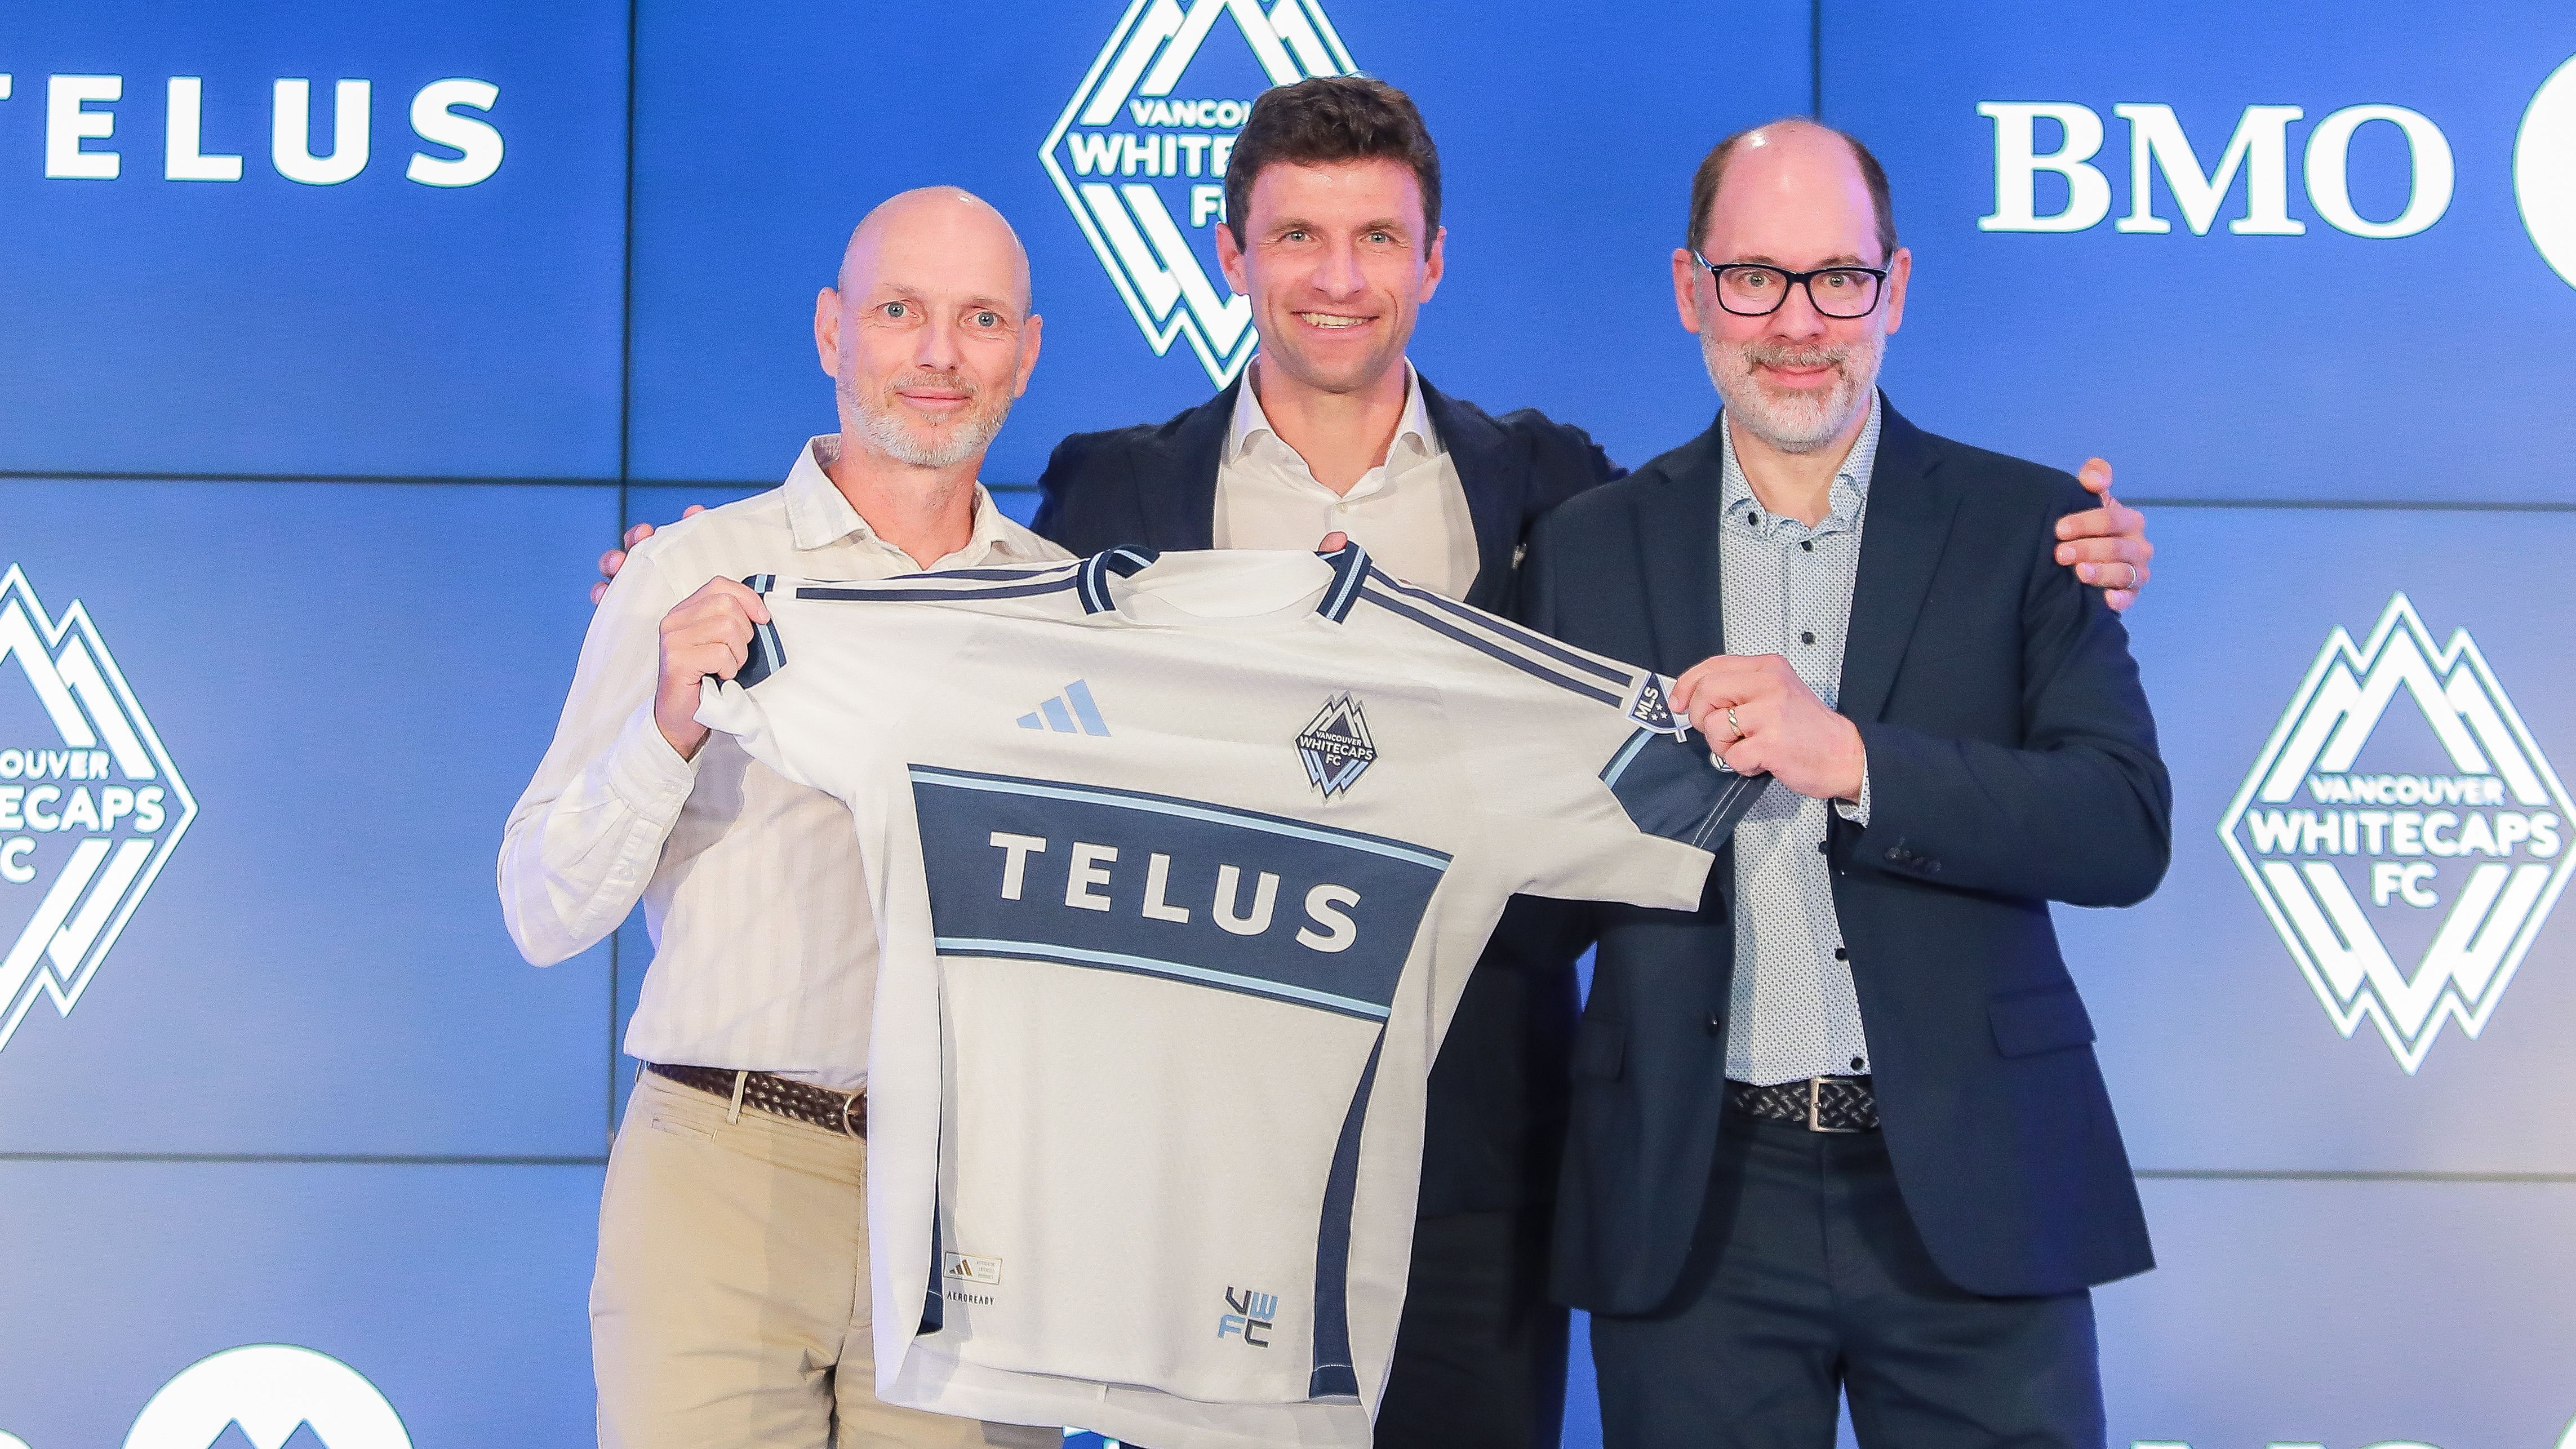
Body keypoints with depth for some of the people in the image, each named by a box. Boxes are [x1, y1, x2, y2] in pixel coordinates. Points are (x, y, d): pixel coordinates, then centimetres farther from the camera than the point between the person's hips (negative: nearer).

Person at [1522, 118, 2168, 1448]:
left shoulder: (2024, 526, 4)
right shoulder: (1589, 548, 8)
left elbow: (2126, 829, -8)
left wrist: (1850, 758, -18)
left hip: (1966, 1191, -1)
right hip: (1691, 1210, 1)